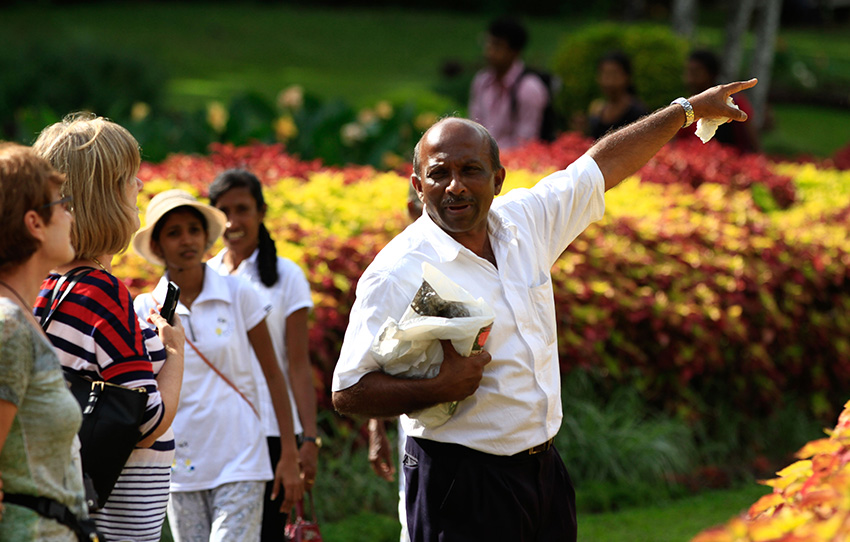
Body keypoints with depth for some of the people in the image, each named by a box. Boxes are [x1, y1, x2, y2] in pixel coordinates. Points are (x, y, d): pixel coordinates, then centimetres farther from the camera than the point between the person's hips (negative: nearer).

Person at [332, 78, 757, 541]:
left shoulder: (522, 222, 4)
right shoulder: (396, 273, -14)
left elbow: (604, 164, 18)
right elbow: (348, 392, -15)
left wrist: (688, 109, 25)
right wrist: (438, 389, -28)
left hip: (543, 469, 6)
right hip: (460, 484, -6)